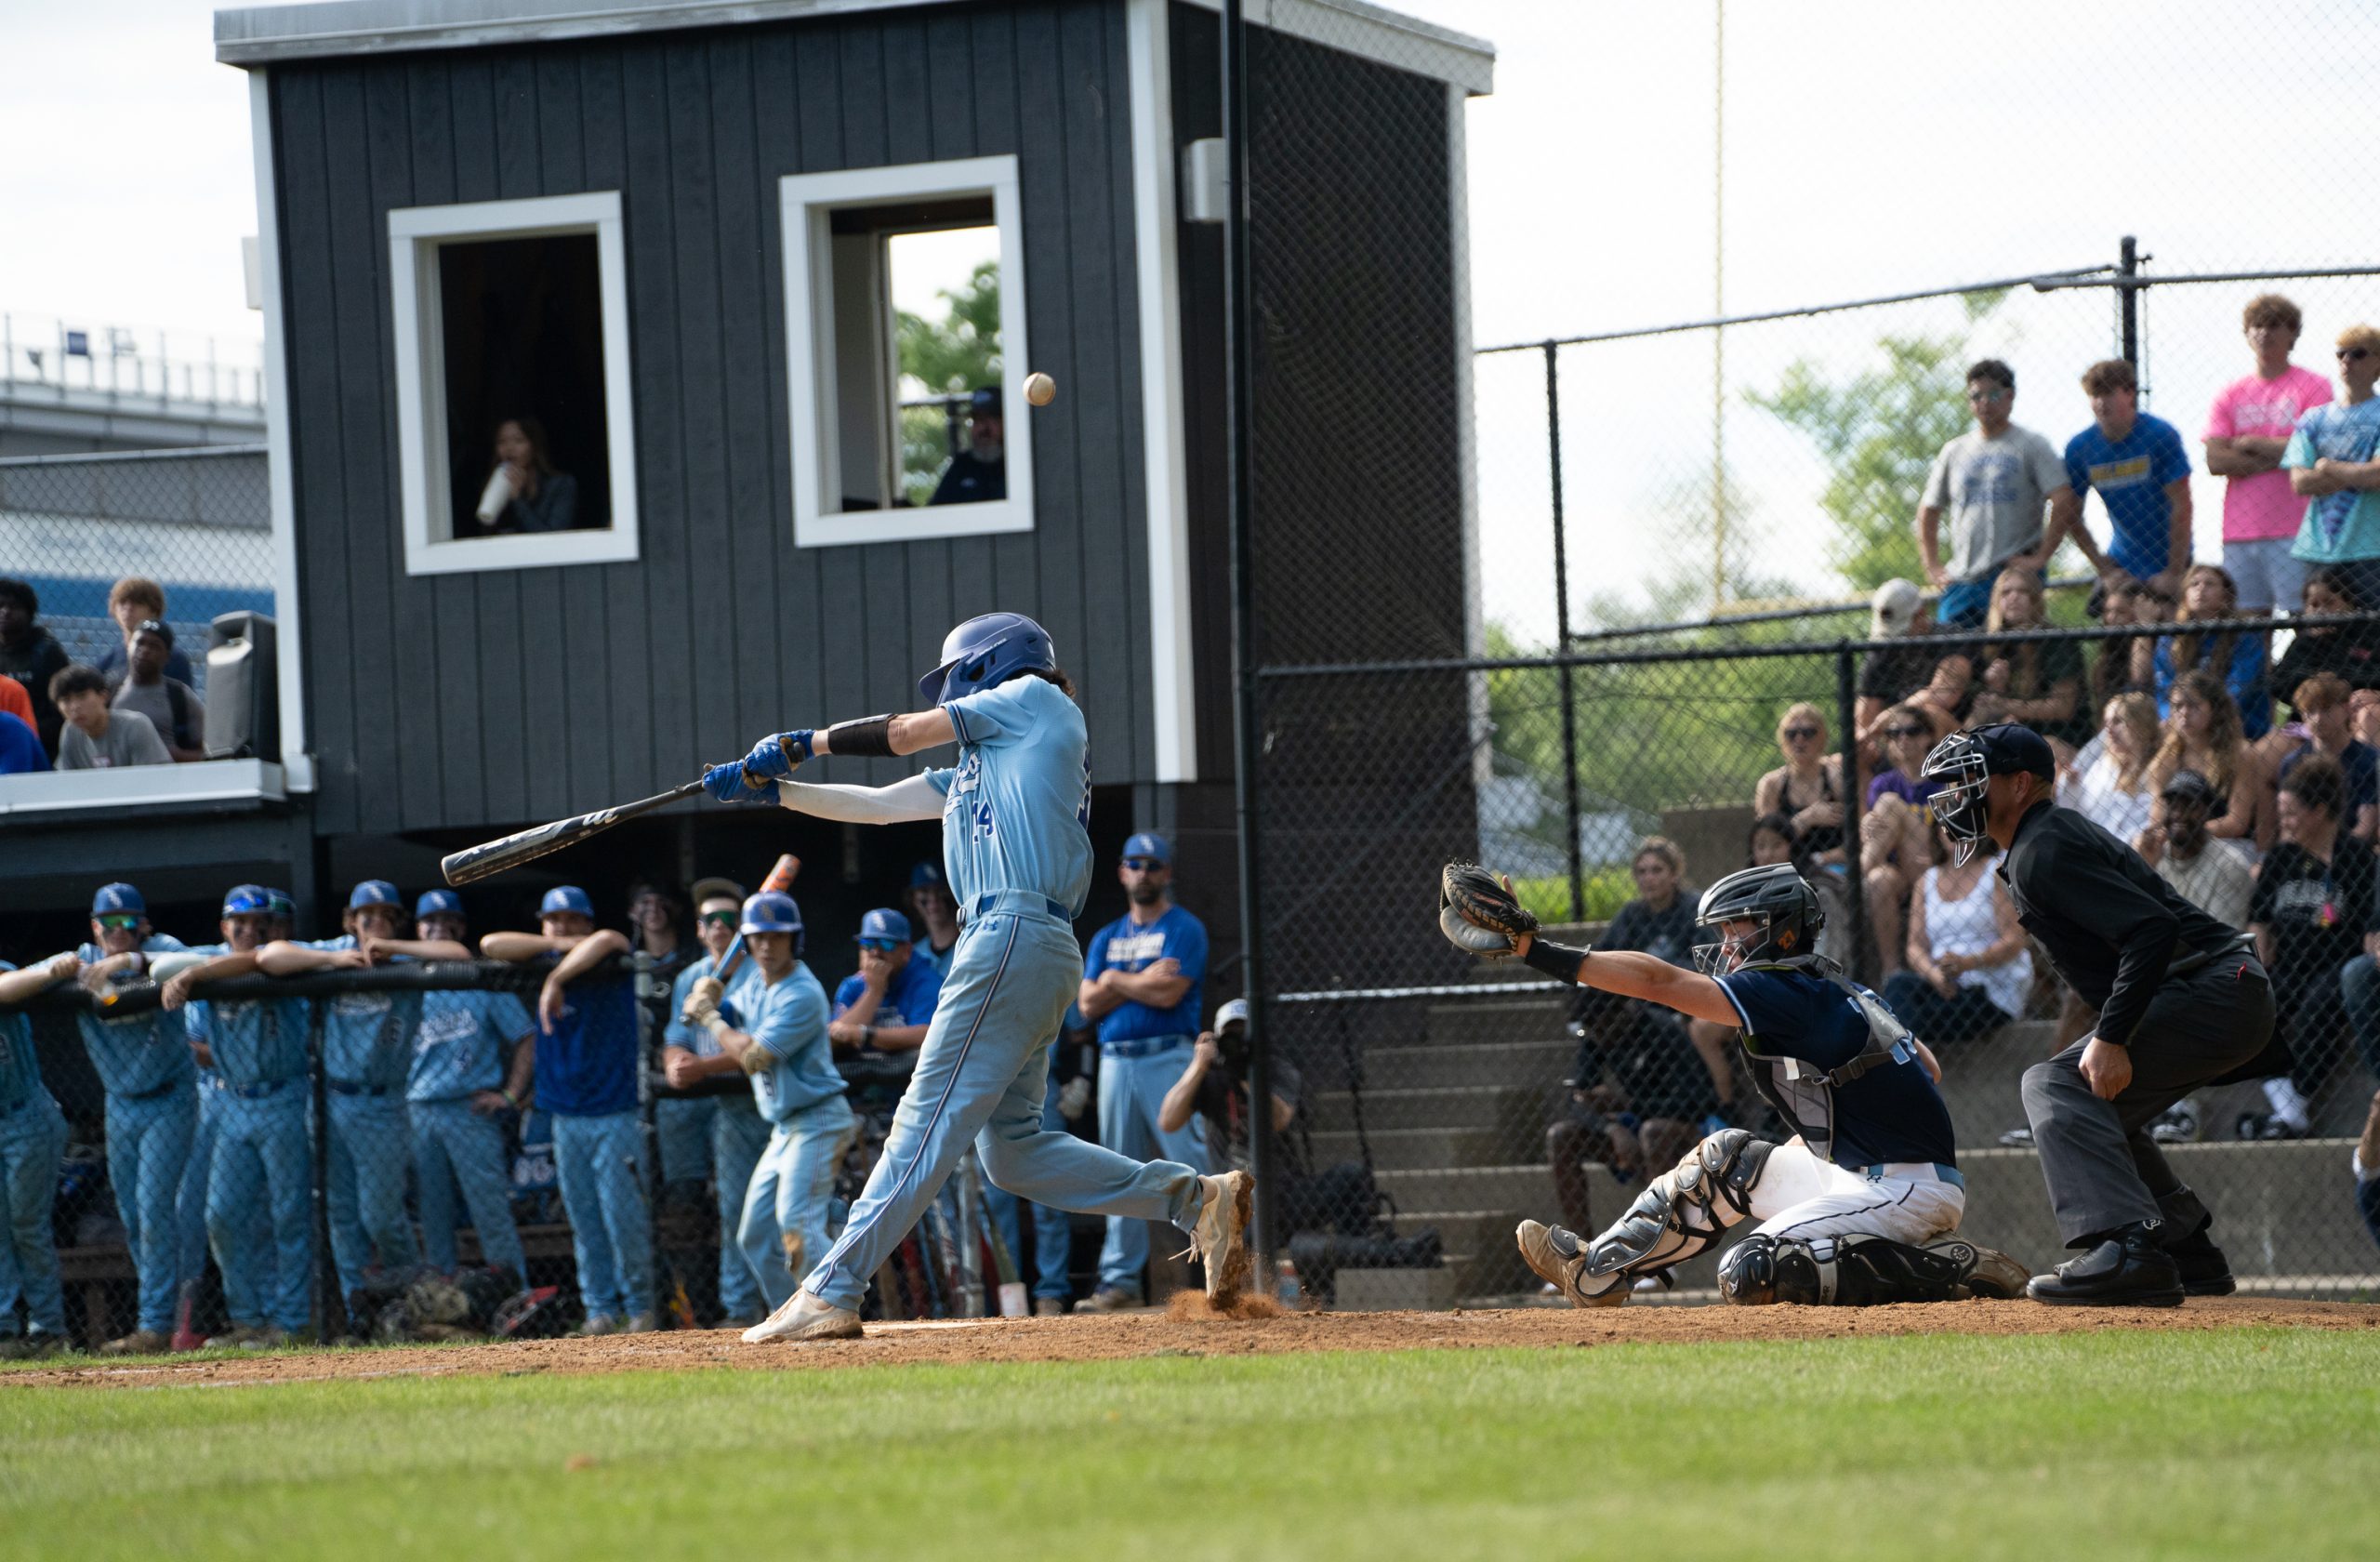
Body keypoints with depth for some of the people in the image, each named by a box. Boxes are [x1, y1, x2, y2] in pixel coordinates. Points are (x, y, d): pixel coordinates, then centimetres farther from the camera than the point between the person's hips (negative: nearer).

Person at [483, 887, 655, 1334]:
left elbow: (607, 940, -23)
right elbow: (491, 945, 0)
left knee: (624, 1215, -7)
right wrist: (559, 947, -5)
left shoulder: (611, 963, -1)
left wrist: (557, 979, -23)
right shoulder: (542, 962, 11)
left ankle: (641, 1308, 3)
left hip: (615, 1115, -4)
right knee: (584, 1221, 3)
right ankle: (600, 1310, 8)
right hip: (565, 1117, 4)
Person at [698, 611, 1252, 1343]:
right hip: (1031, 950, 10)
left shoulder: (1036, 698, 7)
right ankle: (1195, 1197, 4)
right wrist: (773, 789, 24)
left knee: (929, 1122, -12)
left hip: (1017, 937, -10)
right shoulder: (978, 766, 29)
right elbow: (879, 804, 30)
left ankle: (831, 1293, -17)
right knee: (1011, 1149, 7)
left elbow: (906, 732, 8)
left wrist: (804, 742, 20)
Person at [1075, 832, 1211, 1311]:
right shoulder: (1106, 938, 19)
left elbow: (1168, 993, -13)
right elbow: (1088, 1003, 6)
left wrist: (1116, 980, 0)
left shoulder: (1184, 929, 1)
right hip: (1115, 1062, 6)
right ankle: (1121, 1277, 8)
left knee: (1190, 1163, -12)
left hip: (1168, 1059, -6)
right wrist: (1140, 982, -6)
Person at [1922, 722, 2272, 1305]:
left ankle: (2128, 1251, -32)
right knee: (2095, 1103, 25)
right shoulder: (2053, 837, 20)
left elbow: (2151, 929, -25)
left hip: (2212, 991, -11)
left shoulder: (2042, 854, -14)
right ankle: (2189, 1256, 27)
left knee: (2056, 1084, -19)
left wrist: (2111, 1038, -28)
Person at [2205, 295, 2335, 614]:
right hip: (2239, 530, 4)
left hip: (2292, 530, -4)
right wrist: (2275, 457, -5)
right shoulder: (2229, 395, 14)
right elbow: (2215, 461, 2)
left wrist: (2251, 444, 0)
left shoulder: (2313, 387, 4)